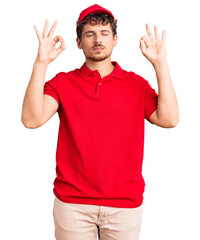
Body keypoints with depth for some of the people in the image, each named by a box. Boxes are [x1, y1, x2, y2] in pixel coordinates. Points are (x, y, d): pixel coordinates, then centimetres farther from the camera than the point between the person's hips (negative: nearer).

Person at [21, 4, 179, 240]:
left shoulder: (136, 84, 4)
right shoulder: (62, 83, 3)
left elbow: (168, 119, -10)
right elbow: (32, 119, -12)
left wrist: (160, 64, -13)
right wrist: (41, 62, -17)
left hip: (125, 203, 1)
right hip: (72, 202, 0)